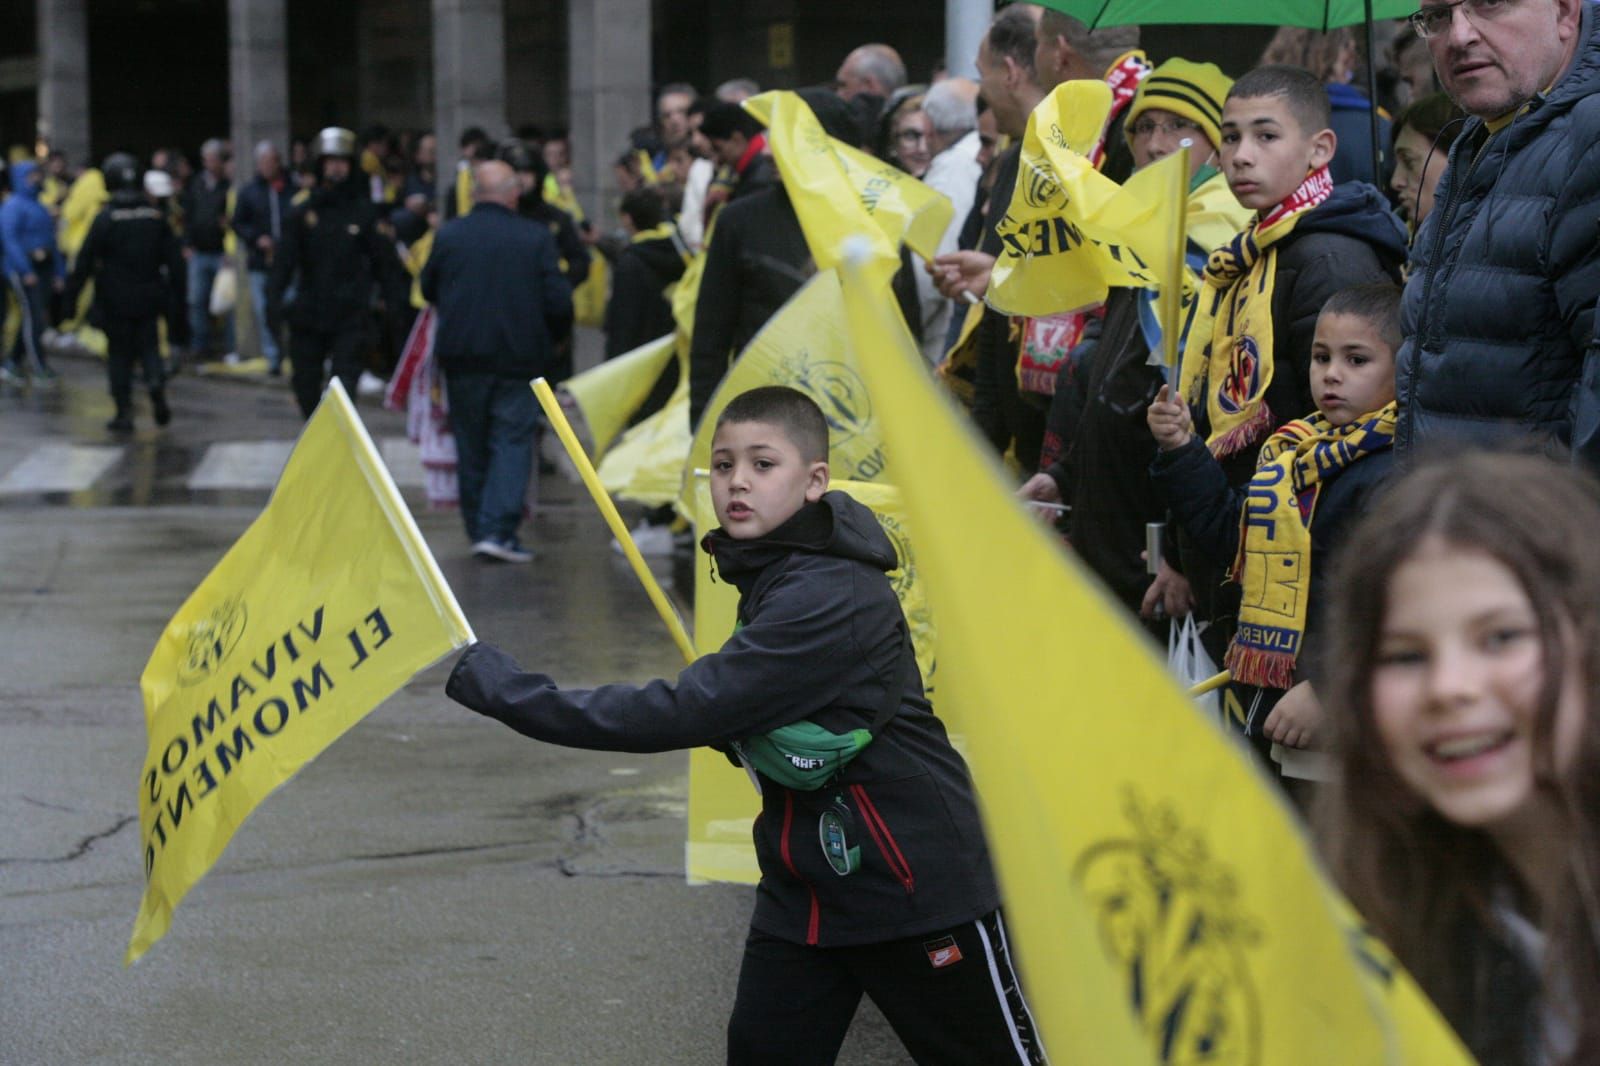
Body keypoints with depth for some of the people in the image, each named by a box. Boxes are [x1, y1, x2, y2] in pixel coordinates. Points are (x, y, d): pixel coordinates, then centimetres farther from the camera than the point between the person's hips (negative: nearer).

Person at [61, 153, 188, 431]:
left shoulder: (105, 219, -9)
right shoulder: (157, 216, 2)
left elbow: (85, 261, -9)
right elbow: (174, 259, 4)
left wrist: (72, 293, 1)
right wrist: (177, 299, 10)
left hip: (116, 301, -2)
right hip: (149, 299, 3)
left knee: (119, 353, 7)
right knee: (149, 345, 14)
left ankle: (124, 412, 6)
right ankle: (156, 381, -17)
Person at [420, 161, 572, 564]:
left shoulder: (448, 236, -2)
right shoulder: (536, 238, -7)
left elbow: (428, 290, 10)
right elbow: (558, 302, -7)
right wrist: (553, 338, 13)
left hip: (462, 357, 2)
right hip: (519, 358, -2)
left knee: (471, 445, 12)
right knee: (512, 441, 1)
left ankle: (477, 528, 17)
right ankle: (498, 529, -11)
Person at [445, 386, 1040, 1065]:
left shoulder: (831, 599, -27)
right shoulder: (769, 569, 3)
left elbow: (685, 712, -32)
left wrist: (504, 691, -31)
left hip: (917, 882, -8)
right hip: (803, 881, 8)